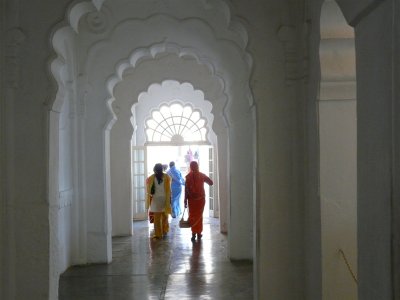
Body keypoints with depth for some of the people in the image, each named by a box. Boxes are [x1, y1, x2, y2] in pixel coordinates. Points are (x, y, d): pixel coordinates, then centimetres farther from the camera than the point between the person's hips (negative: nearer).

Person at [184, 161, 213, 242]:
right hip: (200, 198, 1)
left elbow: (186, 189, -8)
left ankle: (194, 233, 1)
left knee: (192, 216, 8)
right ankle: (199, 233, 13)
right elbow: (211, 183, 1)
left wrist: (185, 200, -3)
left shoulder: (188, 176, -7)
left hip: (191, 199, -1)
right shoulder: (202, 175, -4)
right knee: (199, 215, 11)